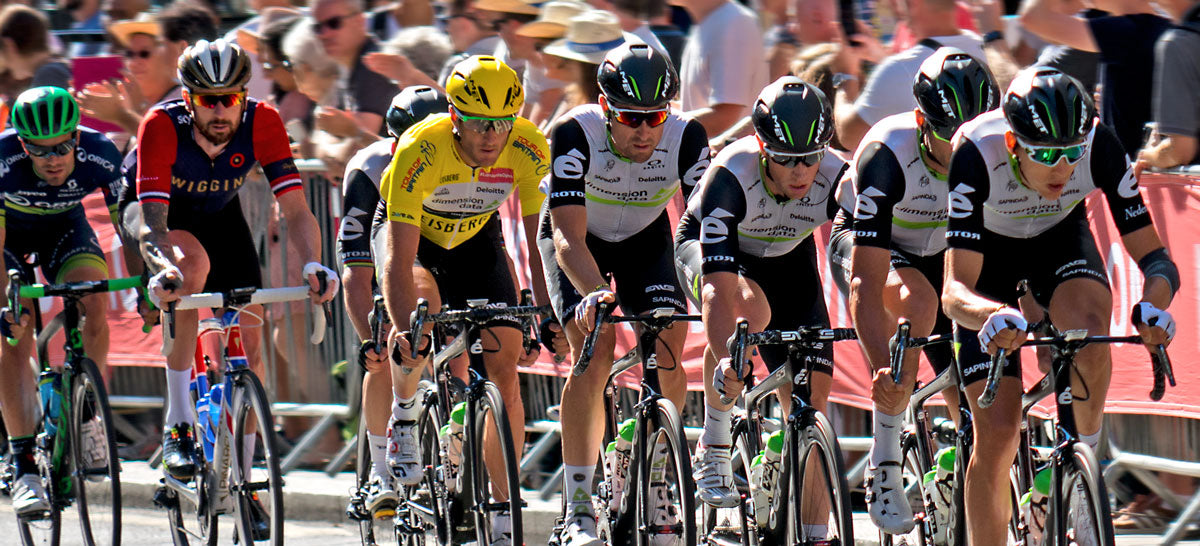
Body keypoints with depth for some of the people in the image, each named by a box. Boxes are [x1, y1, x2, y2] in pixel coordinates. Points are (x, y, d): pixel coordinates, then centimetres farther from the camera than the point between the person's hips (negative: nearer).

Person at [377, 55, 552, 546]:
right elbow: (400, 259, -39)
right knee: (424, 306, -36)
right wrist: (406, 325, -54)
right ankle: (404, 417, -9)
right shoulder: (420, 151, -36)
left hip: (476, 240, 3)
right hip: (415, 237, -3)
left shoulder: (528, 150, -27)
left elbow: (539, 241, -20)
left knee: (504, 370, -8)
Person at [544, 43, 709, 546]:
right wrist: (594, 292, -58)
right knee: (595, 353, -23)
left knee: (668, 356, -16)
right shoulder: (576, 135, -34)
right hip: (580, 243, -3)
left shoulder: (686, 138, -27)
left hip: (644, 241, 3)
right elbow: (569, 237, -39)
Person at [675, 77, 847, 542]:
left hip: (785, 259, 3)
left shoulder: (837, 181, -31)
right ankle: (714, 448, -18)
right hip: (707, 248, -3)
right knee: (750, 307, -37)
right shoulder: (731, 177, -39)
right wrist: (724, 363, -57)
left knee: (811, 394, -9)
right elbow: (719, 287, -44)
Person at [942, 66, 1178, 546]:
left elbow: (1154, 256, -28)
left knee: (1089, 331, -34)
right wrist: (991, 315, -64)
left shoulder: (1099, 147, -31)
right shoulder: (977, 155, -37)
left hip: (1060, 240, 1)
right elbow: (955, 290, -41)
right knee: (996, 436, -10)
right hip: (989, 254, -1)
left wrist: (1154, 304, -51)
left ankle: (1088, 453, -9)